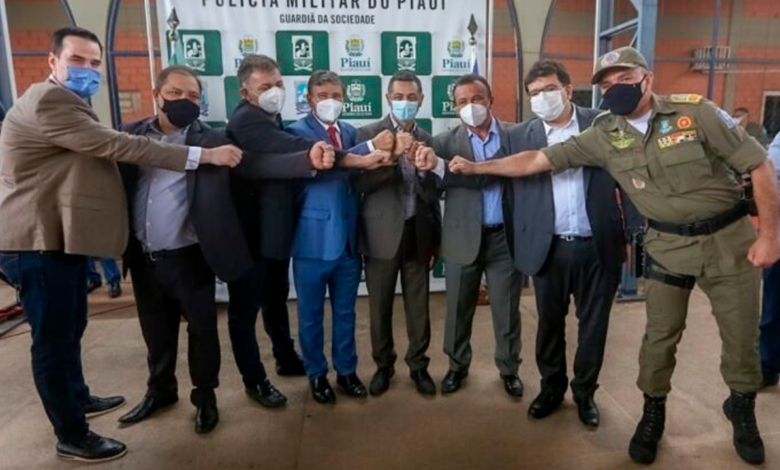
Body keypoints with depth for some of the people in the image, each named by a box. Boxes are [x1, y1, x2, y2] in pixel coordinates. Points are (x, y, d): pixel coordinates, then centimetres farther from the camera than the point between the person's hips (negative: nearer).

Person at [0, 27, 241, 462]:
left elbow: (105, 153, 20)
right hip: (41, 241, -10)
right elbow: (119, 146, -25)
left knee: (71, 329, 23)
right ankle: (73, 438, 14)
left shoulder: (68, 104, 18)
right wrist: (205, 155, -26)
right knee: (54, 339, 1)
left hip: (62, 235, 10)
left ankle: (78, 398, 42)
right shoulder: (48, 101, -17)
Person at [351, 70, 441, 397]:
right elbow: (359, 182, -15)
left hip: (418, 234, 2)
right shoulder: (369, 134, -3)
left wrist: (436, 240, 1)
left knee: (419, 306, 11)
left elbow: (432, 193, 4)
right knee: (380, 307, 10)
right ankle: (383, 365, 30)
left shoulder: (427, 140, 5)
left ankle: (418, 365, 30)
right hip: (383, 235, -2)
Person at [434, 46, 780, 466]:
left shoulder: (694, 111, -15)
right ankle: (653, 414, 30)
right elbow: (539, 160, -9)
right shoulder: (604, 136, -8)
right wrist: (476, 167, -12)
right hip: (668, 245, 1)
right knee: (660, 336, 8)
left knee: (742, 335, 11)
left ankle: (742, 411, 38)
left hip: (728, 237, -1)